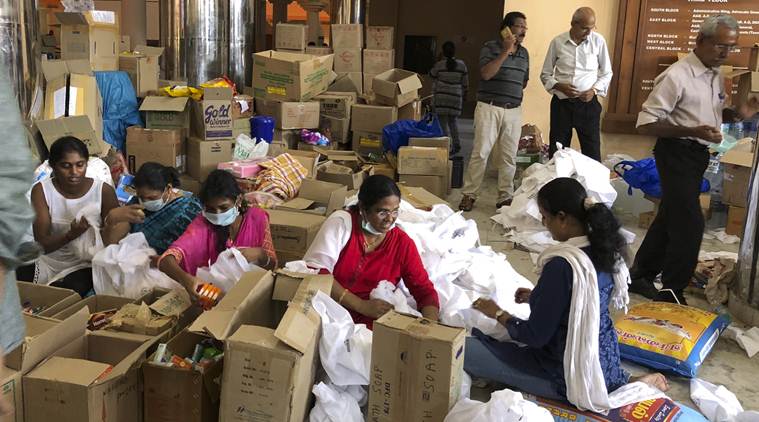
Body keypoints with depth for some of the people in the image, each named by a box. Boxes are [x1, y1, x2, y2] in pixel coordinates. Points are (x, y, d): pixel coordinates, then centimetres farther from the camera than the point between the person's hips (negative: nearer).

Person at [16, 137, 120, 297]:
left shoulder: (104, 191, -11)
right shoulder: (41, 191, -8)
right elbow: (42, 244, -15)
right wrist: (71, 235, -34)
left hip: (84, 265, -2)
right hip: (48, 261, 2)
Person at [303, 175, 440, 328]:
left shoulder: (403, 243, 5)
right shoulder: (341, 222, -3)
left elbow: (425, 290, 8)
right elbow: (314, 270, -12)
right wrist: (362, 306, -19)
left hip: (371, 323, 2)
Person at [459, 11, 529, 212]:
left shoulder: (524, 53, 13)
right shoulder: (491, 47, -3)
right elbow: (486, 74, -17)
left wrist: (517, 96, 13)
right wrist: (505, 51, -17)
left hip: (514, 111, 5)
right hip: (489, 108, -4)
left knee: (509, 157, 5)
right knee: (480, 153, -5)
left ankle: (505, 197, 12)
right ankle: (469, 194, 4)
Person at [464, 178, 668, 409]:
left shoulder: (562, 266, -29)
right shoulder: (603, 247, -4)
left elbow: (535, 336, -20)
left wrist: (498, 314, -5)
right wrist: (537, 298, 14)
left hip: (570, 375, -8)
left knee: (464, 348, -9)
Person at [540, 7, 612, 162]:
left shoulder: (598, 41, -2)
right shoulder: (557, 42, -3)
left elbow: (607, 73, 8)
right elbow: (545, 75, 5)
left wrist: (594, 90, -10)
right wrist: (560, 87, -13)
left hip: (588, 103, 0)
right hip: (561, 103, 0)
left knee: (592, 151, 5)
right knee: (557, 151, 7)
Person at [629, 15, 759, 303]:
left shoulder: (716, 76, 8)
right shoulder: (676, 76, -18)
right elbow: (645, 124, -21)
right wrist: (692, 131, -30)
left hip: (699, 154, 9)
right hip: (677, 153, -9)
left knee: (670, 216, 16)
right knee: (690, 223, -8)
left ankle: (641, 276, 31)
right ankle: (672, 292, 8)